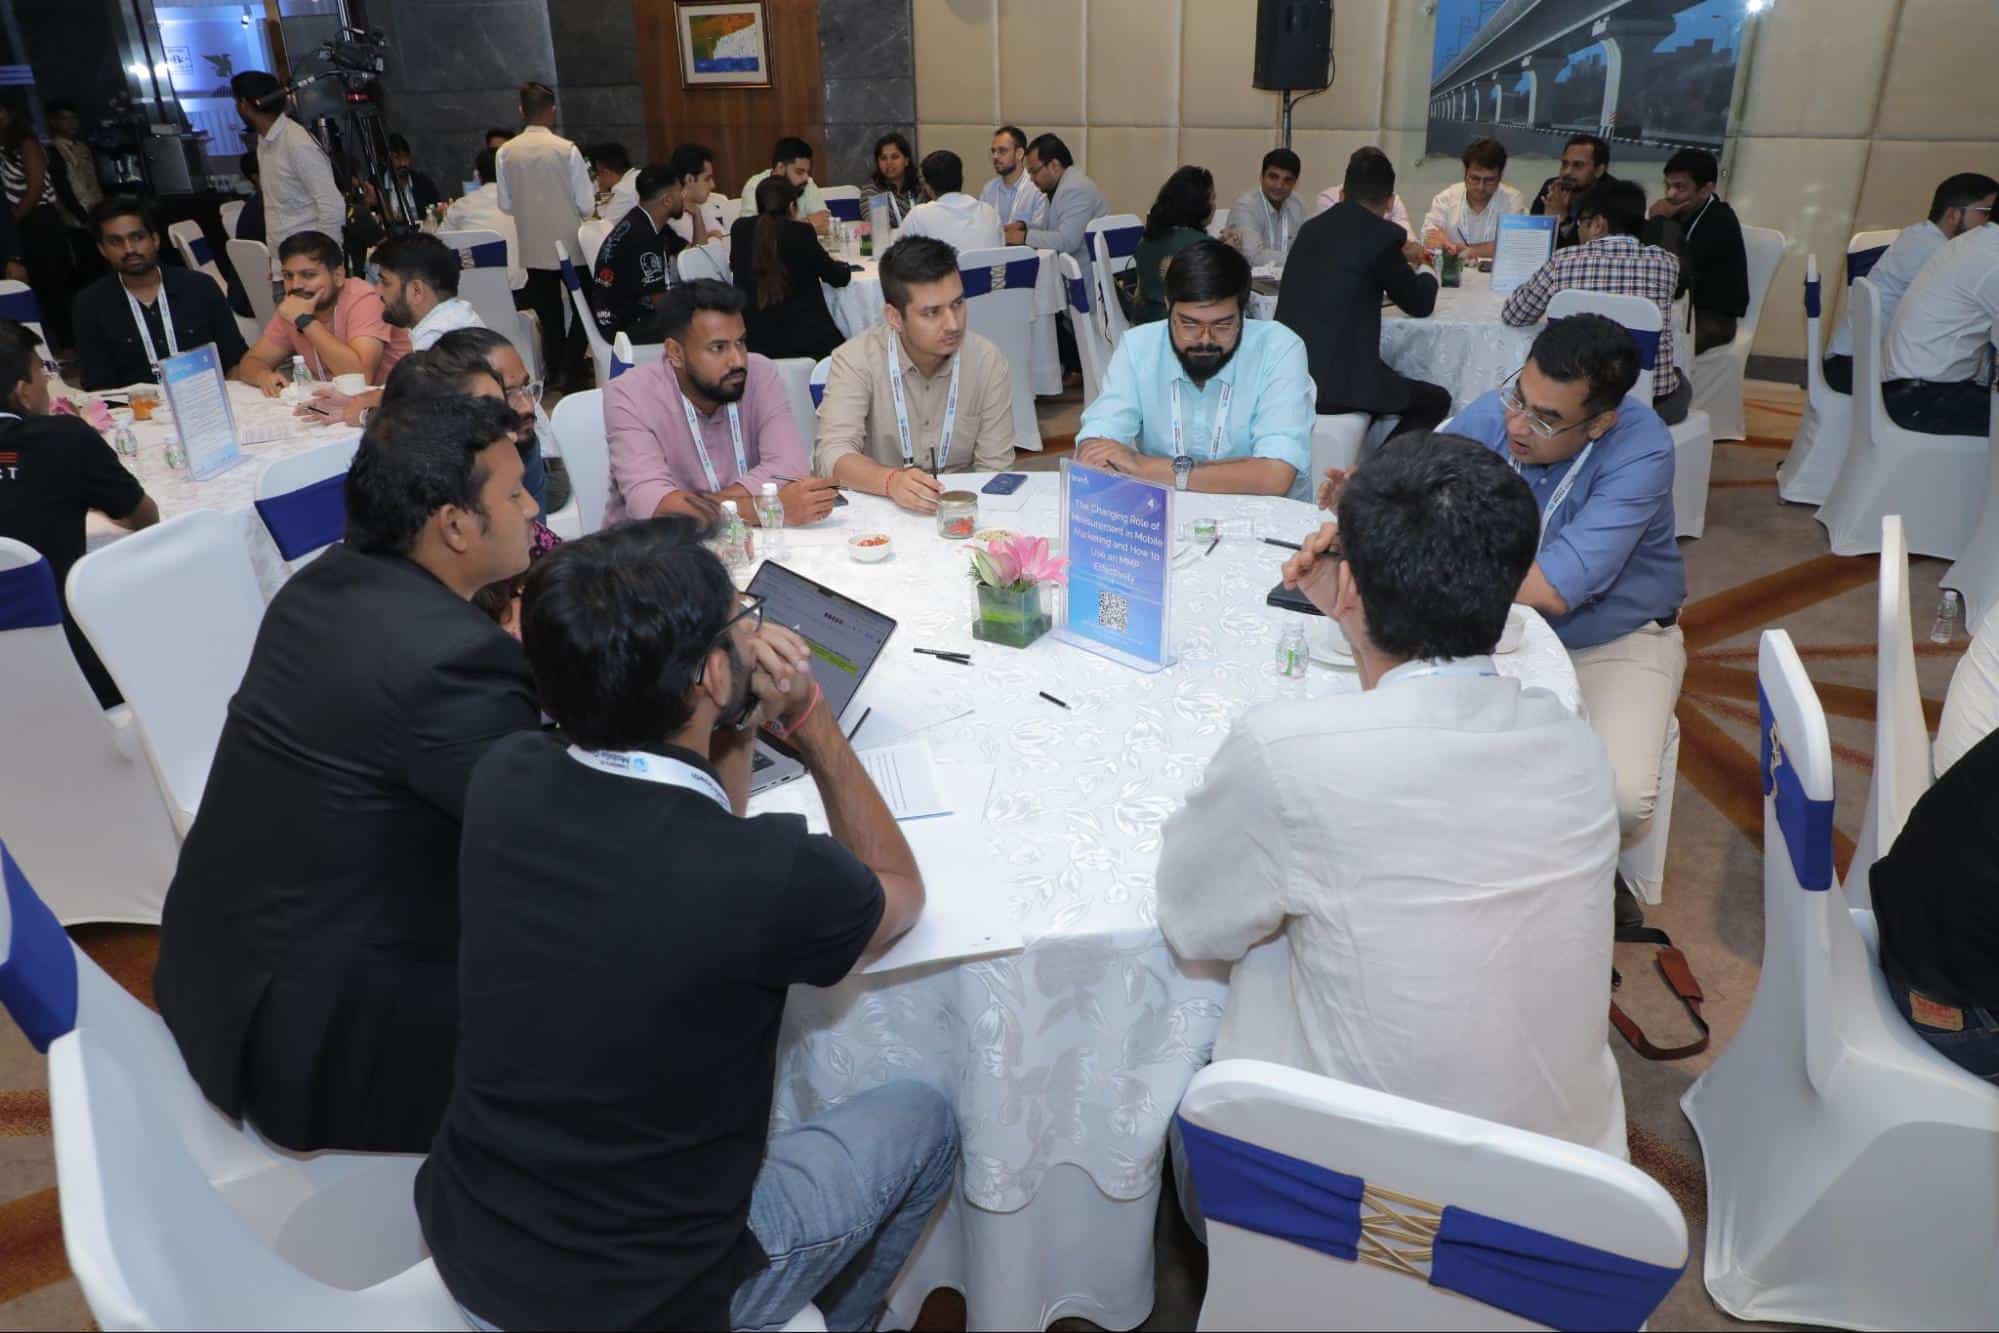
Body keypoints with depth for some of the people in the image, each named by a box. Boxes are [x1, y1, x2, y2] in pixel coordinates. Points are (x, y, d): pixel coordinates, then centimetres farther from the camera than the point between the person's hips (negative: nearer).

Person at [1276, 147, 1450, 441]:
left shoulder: (1313, 227, 13)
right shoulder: (1383, 233, -6)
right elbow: (1420, 304, 8)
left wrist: (1398, 255, 44)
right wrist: (1427, 271, 29)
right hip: (1334, 381, -7)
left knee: (1396, 379, 33)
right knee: (1436, 400, 14)